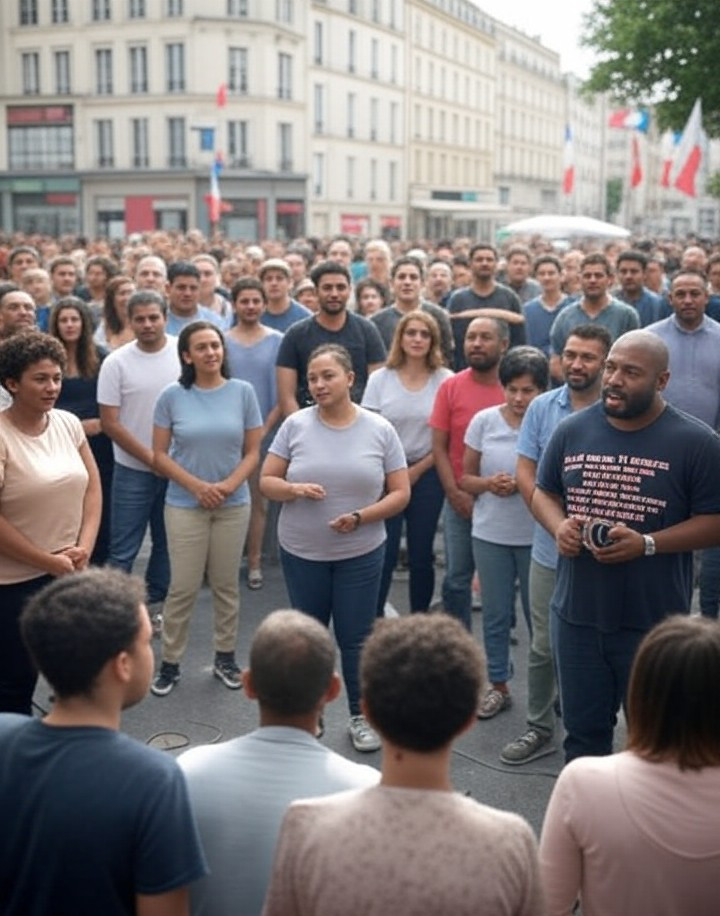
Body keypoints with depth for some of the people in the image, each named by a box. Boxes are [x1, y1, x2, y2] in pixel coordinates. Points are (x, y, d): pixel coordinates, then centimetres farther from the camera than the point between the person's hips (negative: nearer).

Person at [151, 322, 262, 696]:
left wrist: (228, 486, -14)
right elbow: (159, 455, -2)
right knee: (183, 587, 1)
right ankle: (169, 662, 16)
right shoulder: (172, 395, -4)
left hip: (234, 504, 1)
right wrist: (197, 486, -14)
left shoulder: (243, 392, -2)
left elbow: (253, 452, 0)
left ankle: (225, 657, 25)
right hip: (184, 504, -1)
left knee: (226, 585, 10)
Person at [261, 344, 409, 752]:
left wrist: (360, 517, -18)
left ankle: (362, 716, 26)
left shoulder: (380, 429, -5)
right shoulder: (295, 425, -4)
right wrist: (295, 490, -21)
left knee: (356, 637, 8)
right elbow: (267, 480, 0)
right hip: (301, 552, 1)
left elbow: (400, 493, -3)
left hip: (361, 553, -1)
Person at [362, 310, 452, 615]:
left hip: (426, 475, 0)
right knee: (383, 555, -3)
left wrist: (417, 471, -6)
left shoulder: (445, 380, -2)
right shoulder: (380, 379, 2)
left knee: (421, 556, 8)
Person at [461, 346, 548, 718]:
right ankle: (498, 686, 29)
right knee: (496, 614, 14)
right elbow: (465, 479, 4)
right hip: (490, 534, 3)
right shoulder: (484, 421, -2)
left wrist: (523, 485, -20)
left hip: (536, 536, -2)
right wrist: (489, 484, -16)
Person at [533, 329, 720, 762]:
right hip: (577, 614, 4)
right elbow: (544, 493, 13)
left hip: (655, 623, -3)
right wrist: (559, 526, -10)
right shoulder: (572, 431, 2)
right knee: (583, 731, 19)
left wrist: (647, 544, -21)